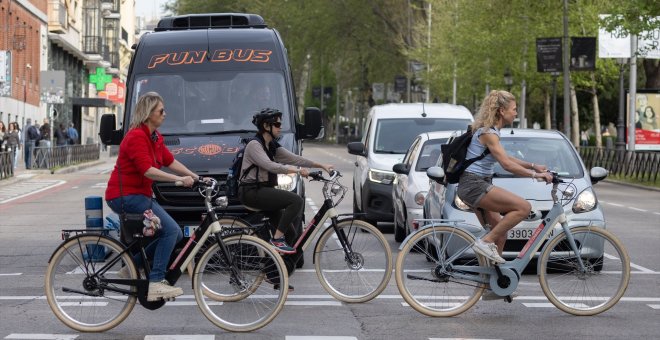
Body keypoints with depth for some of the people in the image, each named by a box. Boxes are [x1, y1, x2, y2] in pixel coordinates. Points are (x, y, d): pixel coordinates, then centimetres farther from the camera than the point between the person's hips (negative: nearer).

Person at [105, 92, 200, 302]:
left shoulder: (155, 137, 12)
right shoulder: (137, 136, -18)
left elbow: (170, 162, 19)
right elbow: (148, 170, -26)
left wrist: (196, 177, 12)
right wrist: (180, 180, -28)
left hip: (140, 195, 10)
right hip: (125, 196, -10)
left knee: (175, 235, 7)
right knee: (170, 229, -20)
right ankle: (155, 283, -22)